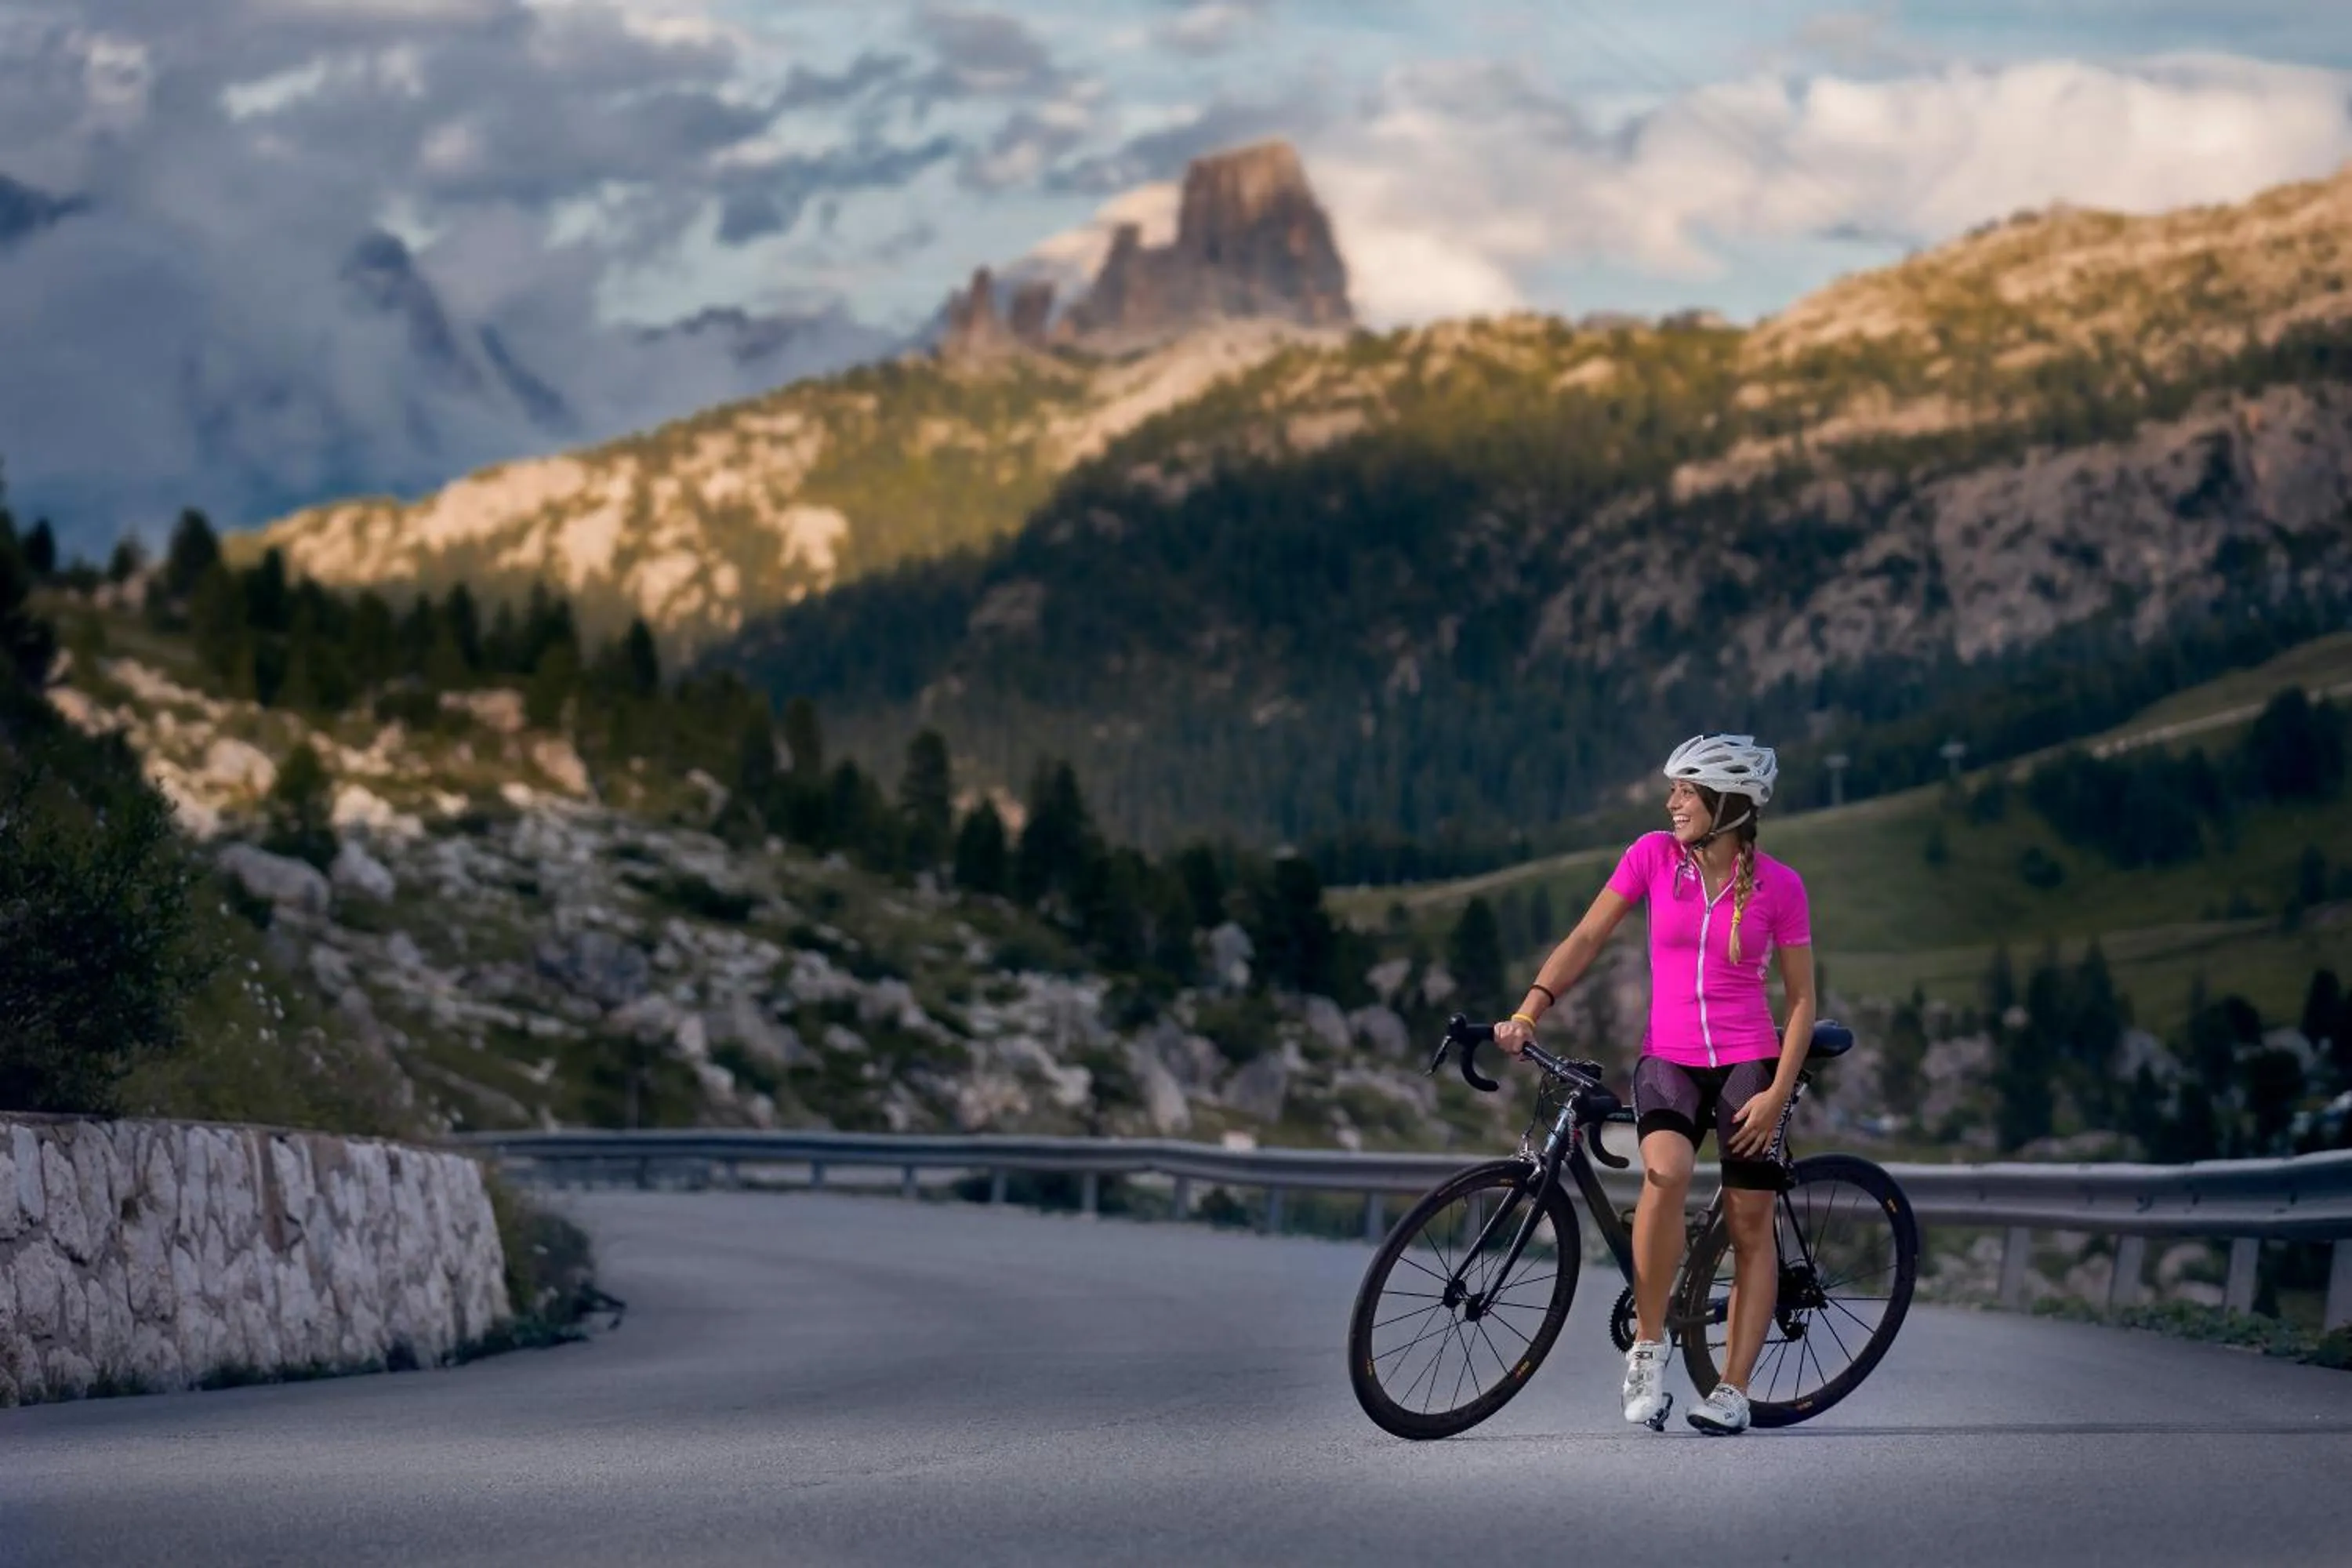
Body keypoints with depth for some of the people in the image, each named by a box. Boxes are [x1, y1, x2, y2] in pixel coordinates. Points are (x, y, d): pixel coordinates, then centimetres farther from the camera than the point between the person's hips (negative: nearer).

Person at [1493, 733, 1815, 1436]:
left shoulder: (1778, 885, -5)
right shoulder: (1654, 855, -2)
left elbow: (1801, 999, -1)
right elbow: (1586, 938, -2)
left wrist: (1777, 1094, -9)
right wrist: (1528, 1013, -14)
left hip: (1747, 1060, 0)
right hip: (1668, 1057, 0)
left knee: (1750, 1223, -4)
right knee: (1666, 1172, -28)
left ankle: (1732, 1389, 5)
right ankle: (1647, 1345, -16)